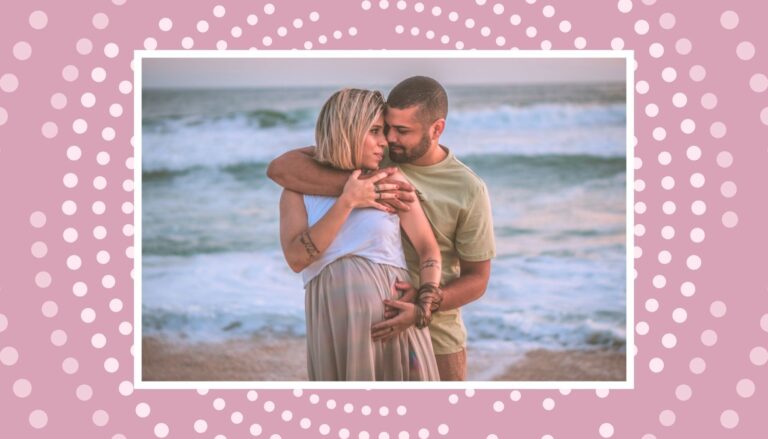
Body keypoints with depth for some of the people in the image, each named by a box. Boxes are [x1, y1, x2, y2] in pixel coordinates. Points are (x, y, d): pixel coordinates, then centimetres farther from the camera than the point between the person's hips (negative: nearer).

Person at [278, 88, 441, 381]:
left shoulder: (391, 181, 6)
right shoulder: (298, 191, 5)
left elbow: (429, 250, 5)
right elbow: (297, 258, -9)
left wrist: (424, 308, -10)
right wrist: (346, 202, -11)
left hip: (393, 316, 1)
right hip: (335, 320, 0)